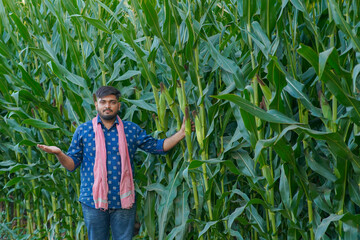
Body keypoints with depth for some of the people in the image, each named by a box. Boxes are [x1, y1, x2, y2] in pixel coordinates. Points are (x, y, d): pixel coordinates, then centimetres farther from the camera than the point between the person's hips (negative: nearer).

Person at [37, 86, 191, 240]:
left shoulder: (132, 130, 7)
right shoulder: (83, 130, 4)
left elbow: (157, 146, 13)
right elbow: (72, 164, 5)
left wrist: (182, 133, 3)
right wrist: (58, 153, -16)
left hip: (123, 202, 1)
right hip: (93, 200, -1)